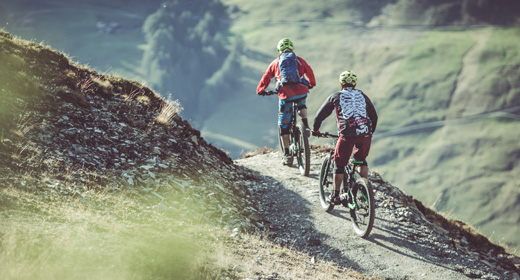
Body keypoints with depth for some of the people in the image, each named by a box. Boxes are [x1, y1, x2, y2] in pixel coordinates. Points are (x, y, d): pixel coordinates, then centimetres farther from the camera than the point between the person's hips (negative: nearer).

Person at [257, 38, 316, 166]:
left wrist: (260, 90, 36)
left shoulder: (275, 62, 14)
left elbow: (266, 78, 19)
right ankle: (305, 126, 11)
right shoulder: (299, 60, 16)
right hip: (301, 92, 1)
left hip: (285, 95, -1)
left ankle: (287, 155, 9)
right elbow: (309, 72, 27)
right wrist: (311, 84, 47)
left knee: (283, 124, 11)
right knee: (301, 106, 38)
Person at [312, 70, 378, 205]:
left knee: (339, 164, 12)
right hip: (365, 134, 3)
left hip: (347, 134, -3)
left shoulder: (336, 96, 14)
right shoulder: (362, 96, 21)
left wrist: (315, 130, 33)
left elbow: (320, 115, 17)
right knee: (361, 160, 27)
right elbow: (374, 116, 26)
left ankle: (335, 196, 14)